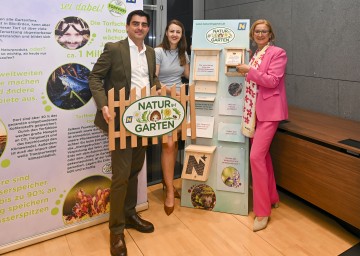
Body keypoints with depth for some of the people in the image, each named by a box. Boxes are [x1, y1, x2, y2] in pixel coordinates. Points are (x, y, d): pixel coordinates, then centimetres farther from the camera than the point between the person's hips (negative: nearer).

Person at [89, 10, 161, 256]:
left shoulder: (150, 52, 14)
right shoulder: (113, 49, -5)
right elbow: (95, 77, -7)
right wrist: (103, 105, -21)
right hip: (121, 118, -6)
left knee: (135, 169, 16)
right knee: (121, 174, -5)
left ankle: (130, 215, 33)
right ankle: (116, 229, 11)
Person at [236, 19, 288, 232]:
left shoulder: (278, 53, -6)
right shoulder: (255, 54, 16)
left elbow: (272, 81, -16)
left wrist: (249, 70, -15)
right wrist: (244, 73, 8)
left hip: (269, 110, -8)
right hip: (255, 110, 8)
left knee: (256, 156, -14)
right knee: (263, 154, 13)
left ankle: (263, 211, -3)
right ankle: (272, 197, 30)